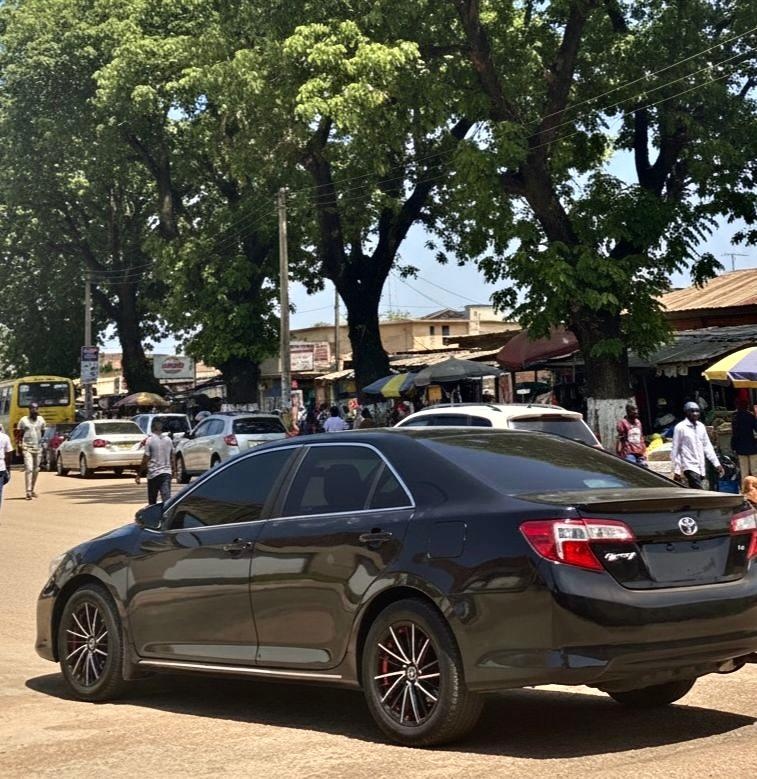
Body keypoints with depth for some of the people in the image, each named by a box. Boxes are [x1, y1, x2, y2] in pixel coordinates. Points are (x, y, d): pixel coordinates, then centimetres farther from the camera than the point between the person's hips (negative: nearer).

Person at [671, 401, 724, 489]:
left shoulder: (701, 426, 11)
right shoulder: (680, 427, -6)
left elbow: (707, 447, 16)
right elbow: (675, 450, -4)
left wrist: (716, 464, 10)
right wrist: (676, 471, -6)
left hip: (700, 468, 6)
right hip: (689, 466, -6)